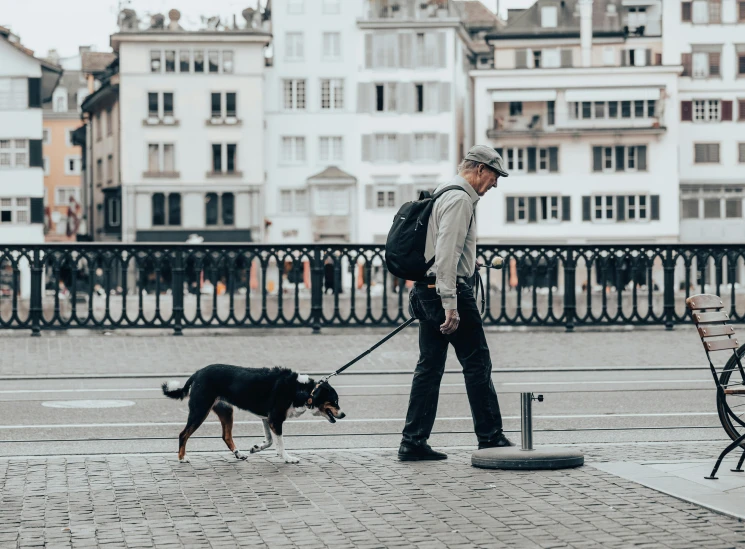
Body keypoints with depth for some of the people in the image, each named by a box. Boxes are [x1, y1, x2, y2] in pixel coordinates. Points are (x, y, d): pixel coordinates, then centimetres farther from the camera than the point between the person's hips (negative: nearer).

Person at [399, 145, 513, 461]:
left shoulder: (444, 194, 20)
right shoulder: (459, 198, -13)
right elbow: (446, 253, -22)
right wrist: (450, 304, -25)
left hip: (427, 291, 10)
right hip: (449, 289, -10)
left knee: (430, 366, 8)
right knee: (477, 363, -2)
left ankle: (413, 443, 6)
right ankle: (490, 438, 2)